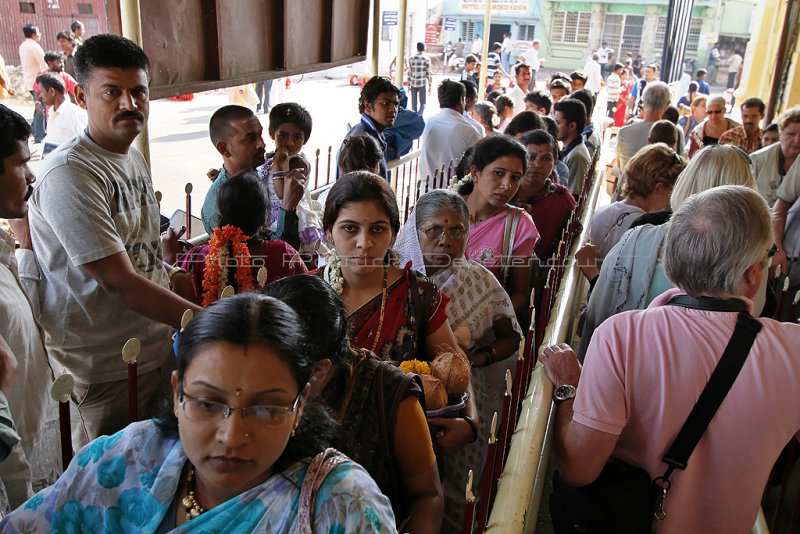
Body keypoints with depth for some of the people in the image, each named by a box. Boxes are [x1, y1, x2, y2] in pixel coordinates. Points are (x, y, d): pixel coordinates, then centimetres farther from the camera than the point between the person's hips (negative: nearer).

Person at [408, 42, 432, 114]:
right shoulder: (426, 59, -5)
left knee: (414, 104, 12)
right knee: (422, 103, 5)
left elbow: (409, 73, 3)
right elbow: (428, 74, -5)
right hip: (422, 84, -2)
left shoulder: (411, 59, 1)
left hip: (413, 84, 2)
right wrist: (430, 87, 2)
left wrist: (409, 85, 12)